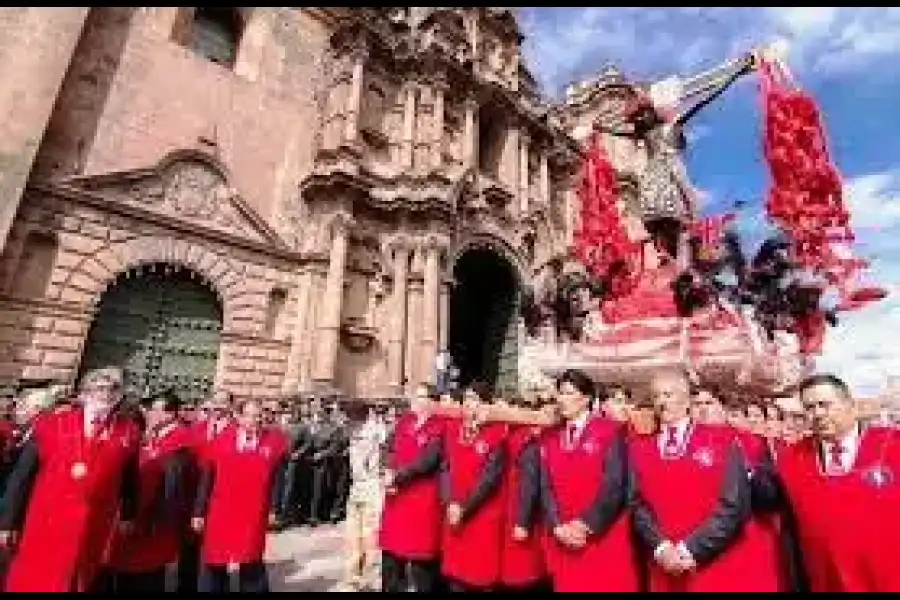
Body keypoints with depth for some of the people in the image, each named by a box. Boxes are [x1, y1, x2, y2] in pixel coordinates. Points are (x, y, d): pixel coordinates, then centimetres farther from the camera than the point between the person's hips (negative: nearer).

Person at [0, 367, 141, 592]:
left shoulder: (128, 432, -4)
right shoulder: (52, 423, -5)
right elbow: (23, 474, 1)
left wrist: (128, 515, 12)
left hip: (93, 529, 1)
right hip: (44, 524, 0)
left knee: (79, 582, 15)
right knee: (32, 580, 12)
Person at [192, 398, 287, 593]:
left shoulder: (274, 441, -4)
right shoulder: (222, 440, -4)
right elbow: (206, 479, 1)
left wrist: (274, 507, -2)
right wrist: (199, 512, 2)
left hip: (254, 516, 0)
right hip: (220, 515, 1)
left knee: (252, 566, 14)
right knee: (214, 565, 14)